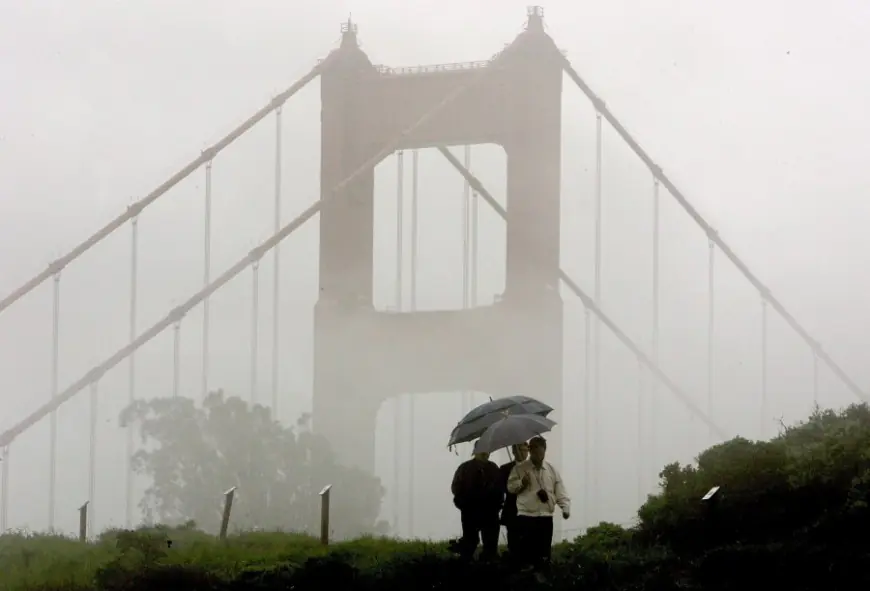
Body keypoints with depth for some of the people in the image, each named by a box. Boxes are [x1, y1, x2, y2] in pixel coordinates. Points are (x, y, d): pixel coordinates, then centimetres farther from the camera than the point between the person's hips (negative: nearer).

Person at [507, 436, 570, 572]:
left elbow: (561, 492, 7)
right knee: (526, 553, -4)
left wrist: (565, 508, -7)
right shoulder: (519, 469, 3)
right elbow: (511, 487, 6)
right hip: (526, 516, -2)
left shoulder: (552, 470, 9)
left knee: (544, 555, 7)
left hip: (546, 517, 3)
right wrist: (521, 483, -14)